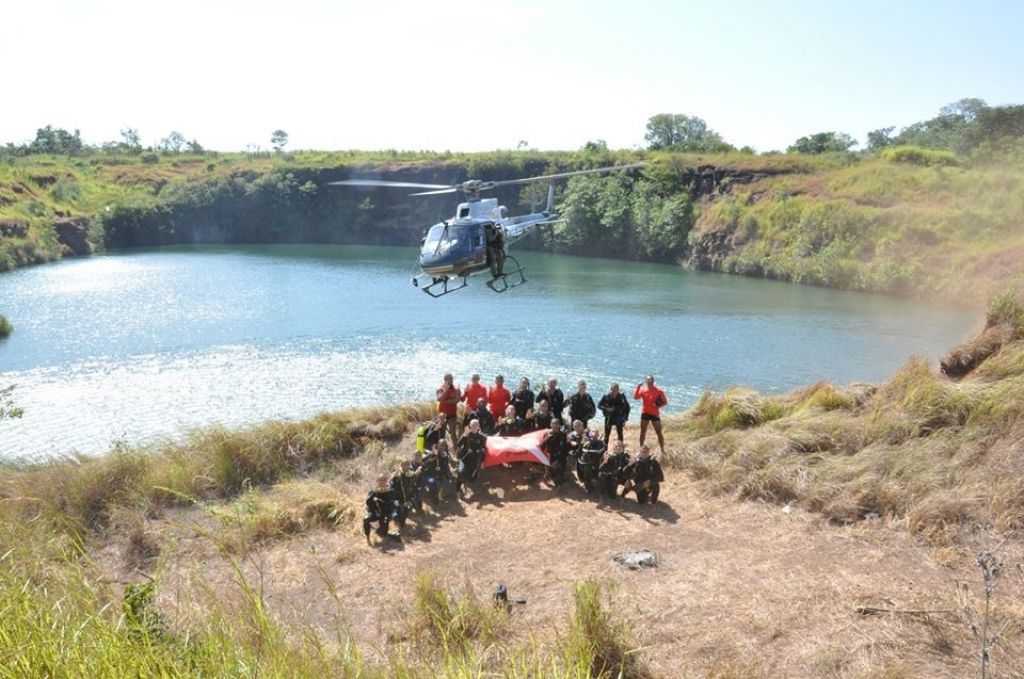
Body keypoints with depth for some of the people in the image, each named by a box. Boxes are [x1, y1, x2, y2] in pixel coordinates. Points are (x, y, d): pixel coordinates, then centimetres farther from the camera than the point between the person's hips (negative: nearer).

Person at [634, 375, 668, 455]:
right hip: (645, 413, 1)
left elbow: (665, 402, 1)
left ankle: (662, 450, 8)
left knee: (659, 432, 1)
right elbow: (635, 397, -14)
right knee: (643, 432, 7)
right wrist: (638, 388, -21)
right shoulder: (643, 390, 0)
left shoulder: (658, 391, -3)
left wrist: (659, 406, -17)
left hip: (655, 414, -1)